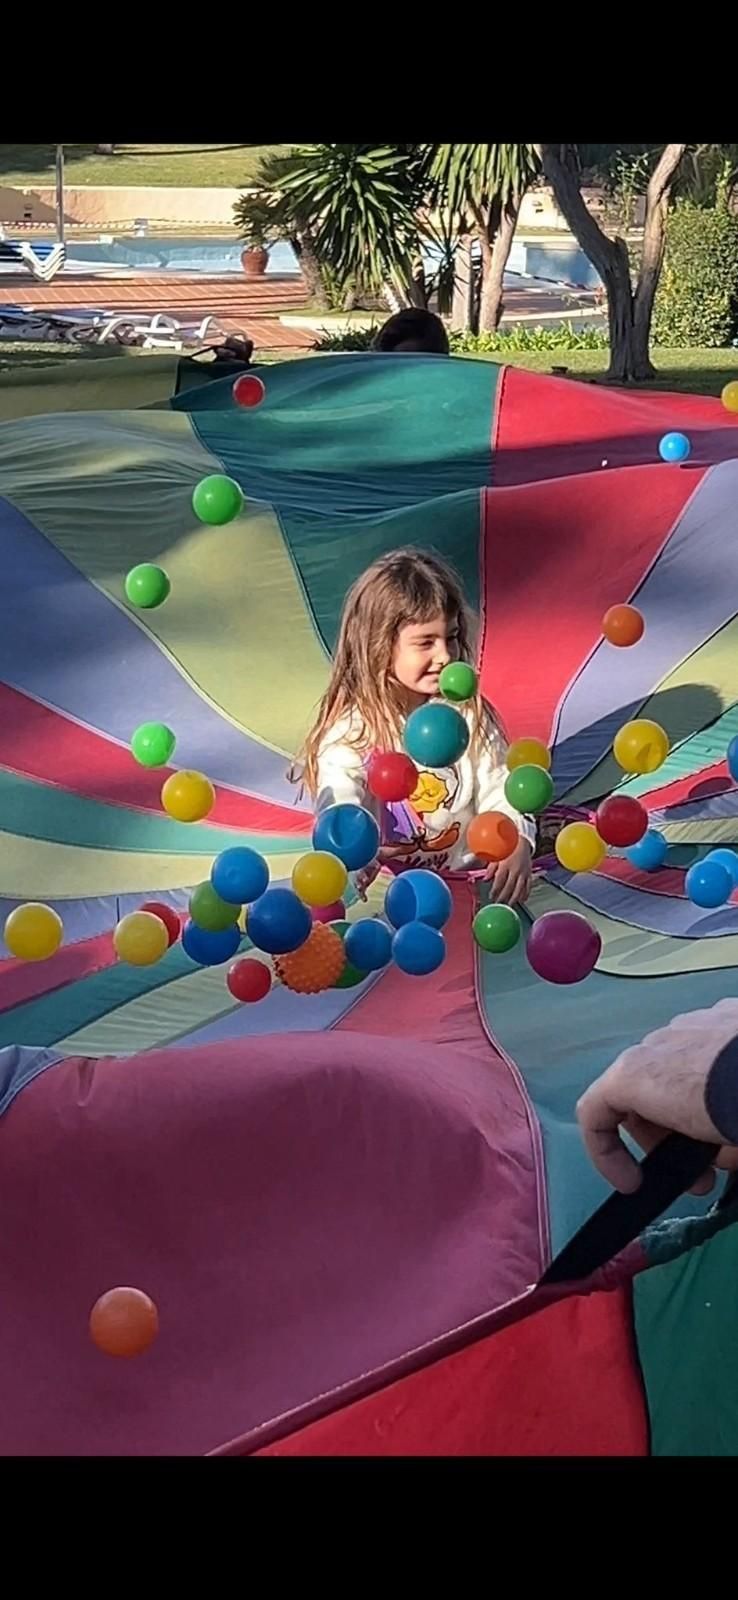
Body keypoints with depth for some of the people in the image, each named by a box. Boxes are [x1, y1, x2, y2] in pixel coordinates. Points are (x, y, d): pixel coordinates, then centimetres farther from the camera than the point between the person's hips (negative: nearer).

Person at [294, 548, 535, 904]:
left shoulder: (470, 713, 6)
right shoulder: (349, 728, -6)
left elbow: (497, 790, 2)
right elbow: (339, 799, -22)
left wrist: (517, 844, -20)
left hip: (468, 881, 2)